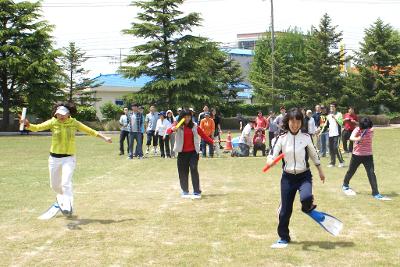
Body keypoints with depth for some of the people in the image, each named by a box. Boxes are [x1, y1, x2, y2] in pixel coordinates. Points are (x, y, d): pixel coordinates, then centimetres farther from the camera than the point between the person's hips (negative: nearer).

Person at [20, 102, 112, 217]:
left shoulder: (74, 123, -5)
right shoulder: (52, 122, -6)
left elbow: (90, 131, 0)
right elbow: (37, 127, -18)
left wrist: (104, 137, -6)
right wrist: (28, 124, -39)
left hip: (69, 158, -2)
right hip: (54, 158, 2)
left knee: (66, 183, -19)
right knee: (54, 185, 15)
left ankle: (68, 208, -14)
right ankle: (61, 196, 47)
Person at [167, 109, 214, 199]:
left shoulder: (194, 126, 1)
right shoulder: (178, 126, -3)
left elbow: (203, 135, 5)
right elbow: (168, 131, -17)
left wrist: (212, 142, -4)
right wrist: (172, 129, -40)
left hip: (193, 152, -1)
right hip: (182, 153, 1)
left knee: (194, 169, -13)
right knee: (183, 172, 7)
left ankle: (197, 192, -10)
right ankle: (185, 192, 25)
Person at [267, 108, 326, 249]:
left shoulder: (306, 137, -4)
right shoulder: (281, 138, -6)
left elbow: (314, 154, 11)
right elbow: (272, 155, -12)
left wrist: (320, 171, 18)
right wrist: (270, 161, -35)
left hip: (304, 176, -1)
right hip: (288, 177, 1)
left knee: (306, 198, -30)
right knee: (285, 209, 4)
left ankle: (308, 207, 8)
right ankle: (283, 237, 23)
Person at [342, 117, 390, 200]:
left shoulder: (371, 130, -7)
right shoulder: (357, 130, -16)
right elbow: (351, 138, -36)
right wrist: (357, 139, -54)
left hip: (368, 155, 1)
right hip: (356, 155, -1)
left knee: (371, 173, -10)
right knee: (351, 171, 16)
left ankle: (375, 193, -9)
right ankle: (345, 185, 41)